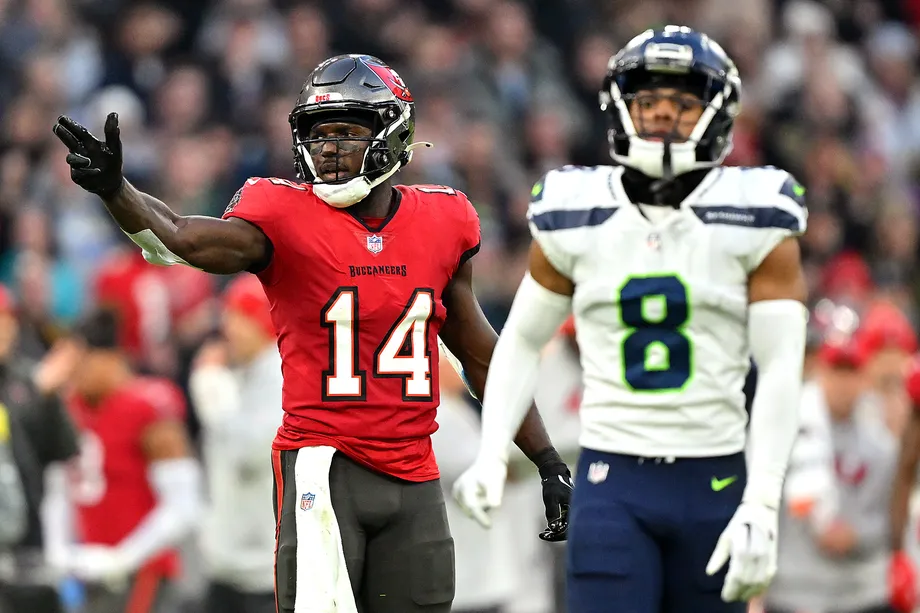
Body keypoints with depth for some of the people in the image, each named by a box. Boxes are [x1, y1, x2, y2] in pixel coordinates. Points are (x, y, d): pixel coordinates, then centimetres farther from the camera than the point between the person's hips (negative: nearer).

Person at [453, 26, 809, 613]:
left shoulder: (754, 222, -2)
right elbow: (522, 341, 16)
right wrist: (491, 457, 3)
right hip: (612, 482, 0)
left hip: (714, 481, 0)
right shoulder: (576, 218, 4)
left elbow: (780, 371, -4)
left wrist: (761, 507, -13)